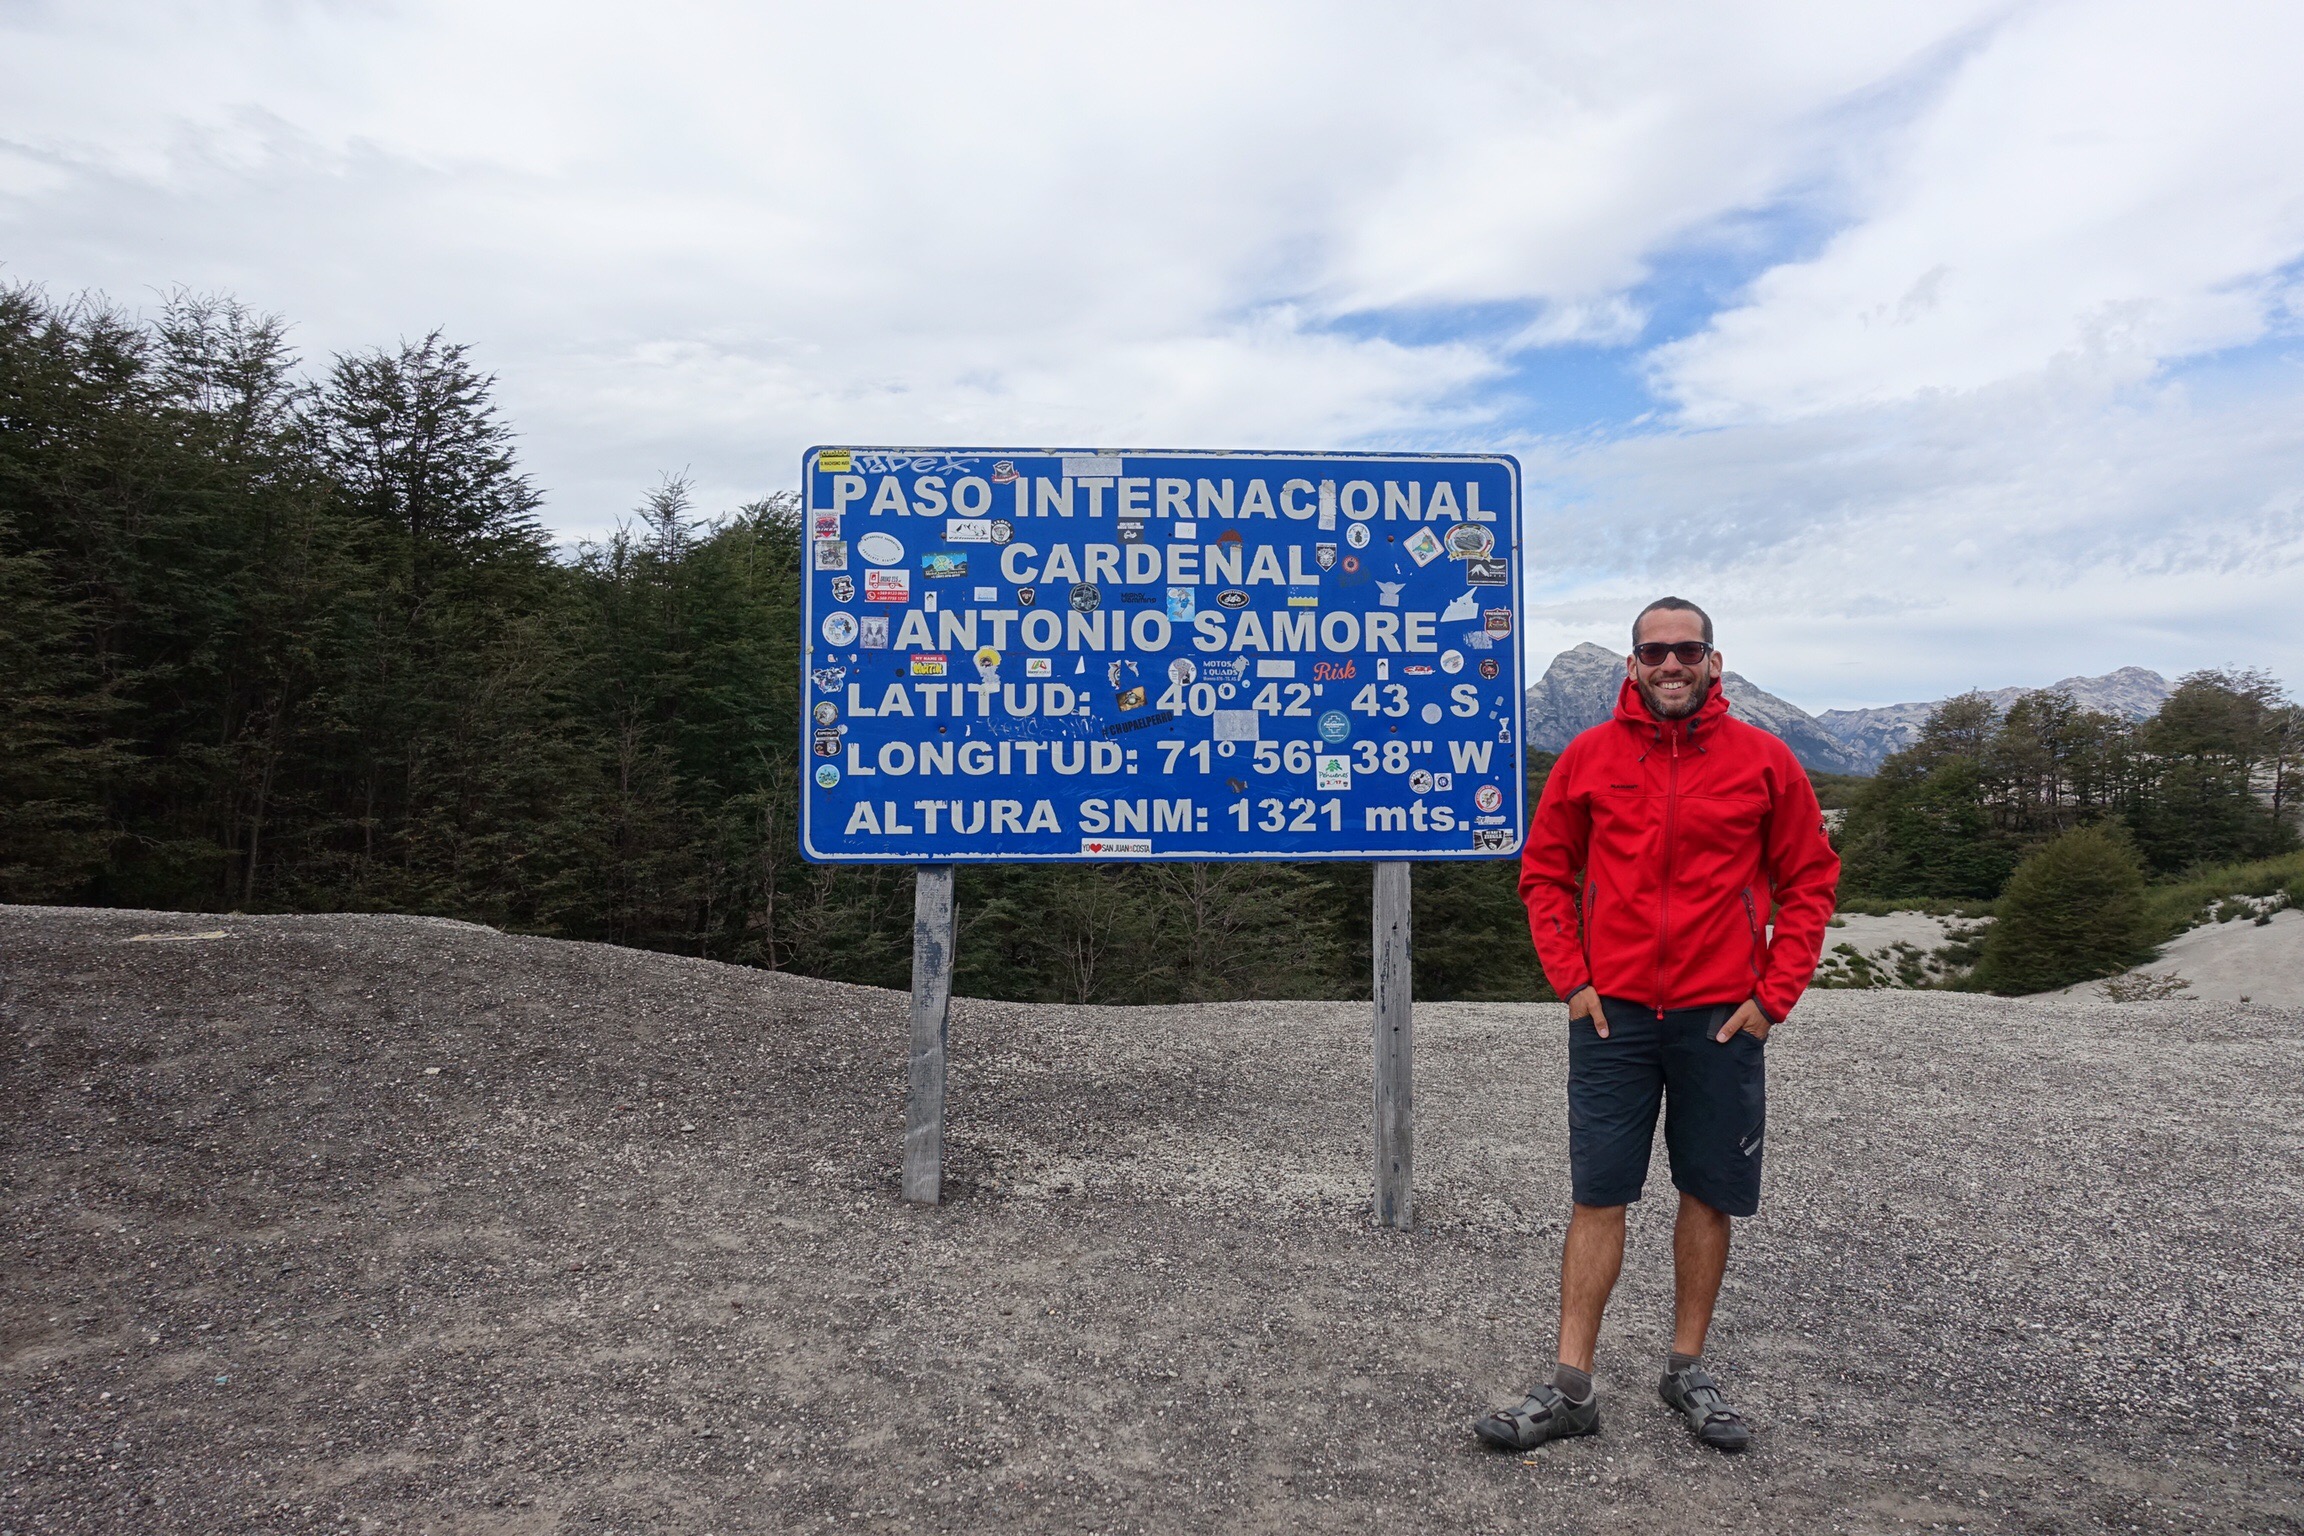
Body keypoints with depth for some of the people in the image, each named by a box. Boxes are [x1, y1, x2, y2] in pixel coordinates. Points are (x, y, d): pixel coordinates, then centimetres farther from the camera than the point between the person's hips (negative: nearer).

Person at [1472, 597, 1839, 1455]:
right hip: (1613, 1014, 0)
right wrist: (1570, 978, -1)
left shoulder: (1764, 761, 1)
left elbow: (1808, 881, 6)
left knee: (1710, 1195, 10)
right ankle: (1571, 1390, 10)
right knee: (1598, 1197, 2)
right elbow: (1545, 872, 8)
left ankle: (1687, 1370, 27)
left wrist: (1772, 994, -2)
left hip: (1722, 1019, 1)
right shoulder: (1588, 758, 2)